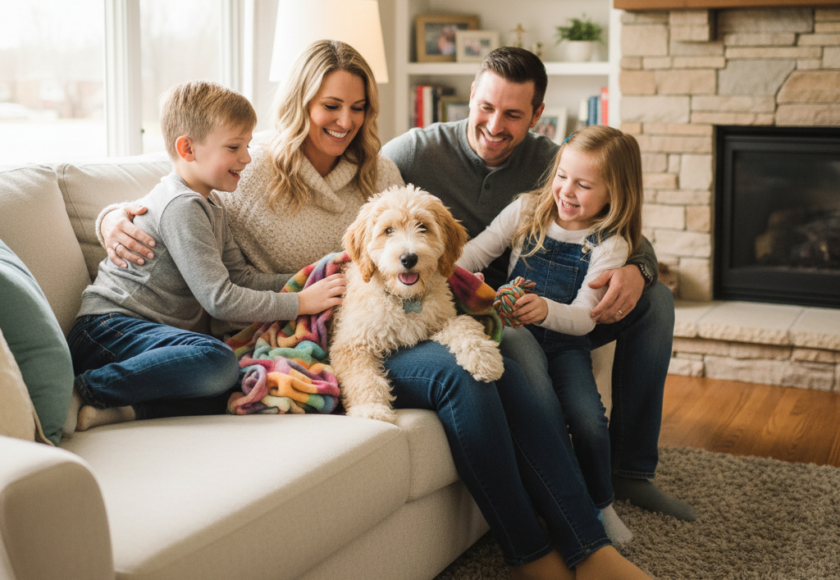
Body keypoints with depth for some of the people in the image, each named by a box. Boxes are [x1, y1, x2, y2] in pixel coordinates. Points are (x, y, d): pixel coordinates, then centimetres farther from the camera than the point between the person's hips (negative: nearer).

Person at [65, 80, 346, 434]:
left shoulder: (208, 207, 20)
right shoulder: (181, 206, -13)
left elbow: (241, 279, 18)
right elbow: (220, 299, -18)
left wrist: (310, 281, 7)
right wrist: (301, 302, -12)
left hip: (153, 332, 9)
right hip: (109, 328, -9)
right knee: (217, 362, -36)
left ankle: (131, 409, -19)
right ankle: (83, 390, -23)